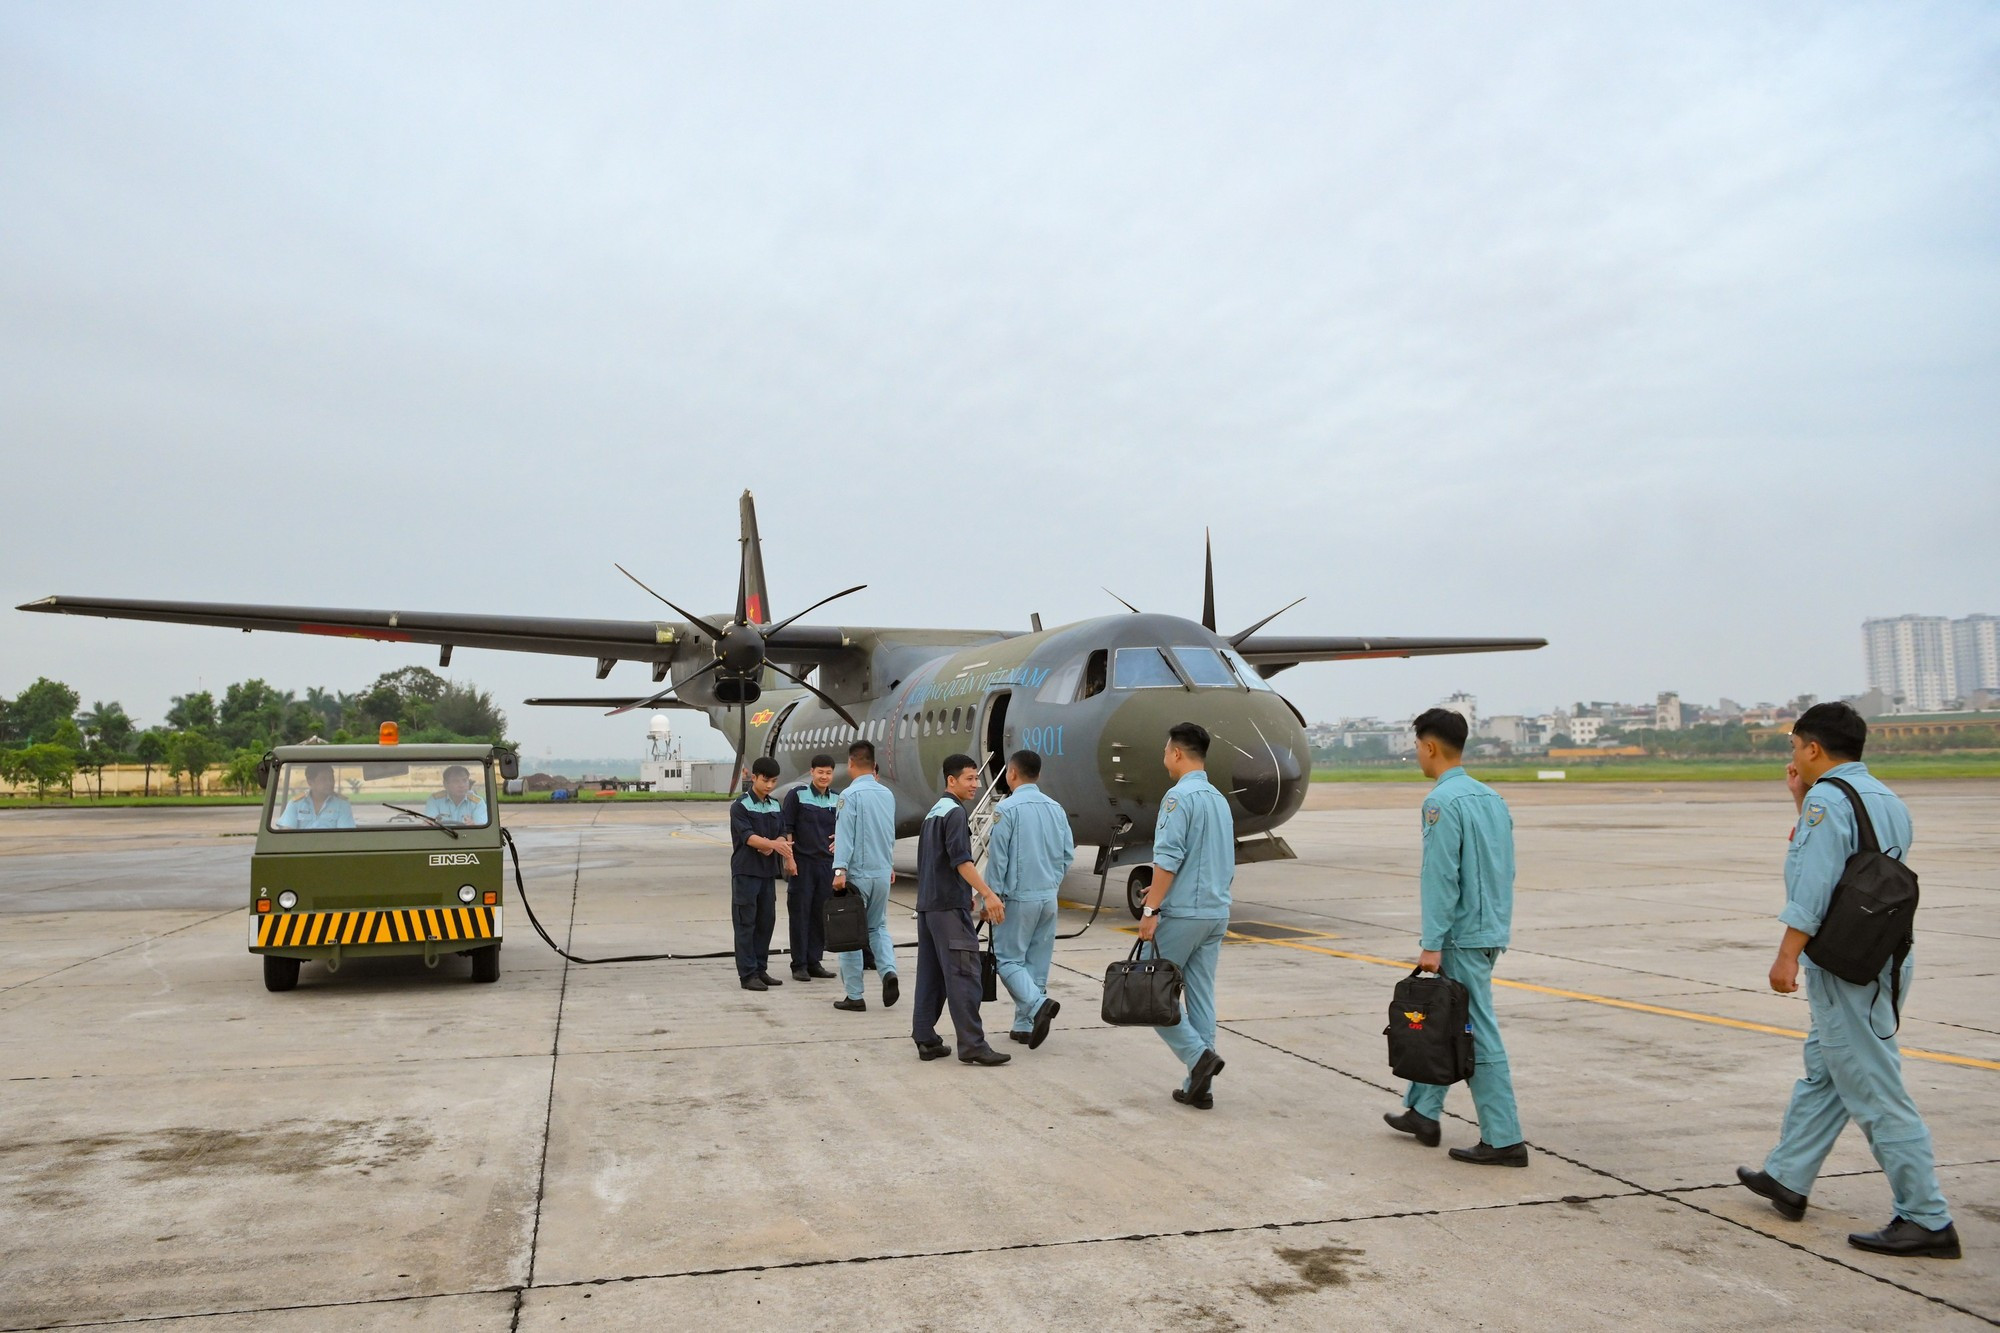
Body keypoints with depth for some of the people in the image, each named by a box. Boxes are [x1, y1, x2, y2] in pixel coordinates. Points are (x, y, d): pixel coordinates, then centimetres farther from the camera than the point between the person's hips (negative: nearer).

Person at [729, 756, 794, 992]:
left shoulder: (775, 807, 11)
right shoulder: (740, 806, -8)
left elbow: (782, 834, 10)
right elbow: (748, 836, -19)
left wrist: (772, 846, -13)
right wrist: (773, 844, -35)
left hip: (768, 871, 6)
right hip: (746, 871, -6)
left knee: (766, 921, 9)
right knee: (746, 923, -3)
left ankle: (761, 969, 19)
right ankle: (748, 974, 0)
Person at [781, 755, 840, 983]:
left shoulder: (837, 799, 9)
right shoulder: (797, 795, -4)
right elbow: (786, 828, -5)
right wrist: (789, 857, -12)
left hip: (827, 863, 4)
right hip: (802, 862, -4)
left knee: (821, 914, 8)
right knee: (800, 914, 0)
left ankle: (814, 962, 17)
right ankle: (799, 965, 7)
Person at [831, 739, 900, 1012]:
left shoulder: (850, 795, -11)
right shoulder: (887, 794, 8)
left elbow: (844, 835, -17)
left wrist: (840, 870, -19)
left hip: (857, 873, -5)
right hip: (883, 872, 6)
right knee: (878, 927, 19)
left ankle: (854, 996, 8)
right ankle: (888, 971, -4)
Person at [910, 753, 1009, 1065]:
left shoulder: (933, 813, 19)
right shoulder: (955, 812, -10)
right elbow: (961, 861, -20)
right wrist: (988, 894, -22)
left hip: (927, 904, 10)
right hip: (950, 905, -10)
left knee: (931, 974, 9)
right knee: (963, 973, -9)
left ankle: (925, 1039, 11)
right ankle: (972, 1045, -10)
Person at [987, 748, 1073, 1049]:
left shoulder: (1006, 809, -12)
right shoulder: (1056, 809, 5)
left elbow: (997, 858, -12)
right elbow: (1068, 854, 9)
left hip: (1018, 898, -6)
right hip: (1049, 898, 6)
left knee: (1008, 959, 2)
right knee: (1037, 962, 12)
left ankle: (1038, 1004, -20)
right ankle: (1025, 1025, 15)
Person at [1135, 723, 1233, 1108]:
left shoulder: (1179, 796, -13)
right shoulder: (1220, 800, 13)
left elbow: (1168, 858, -20)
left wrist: (1151, 909, -17)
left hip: (1182, 914, -8)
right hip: (1217, 913, 8)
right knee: (1202, 995, 10)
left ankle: (1198, 1053, -10)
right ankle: (1198, 1085, 12)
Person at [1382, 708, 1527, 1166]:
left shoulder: (1443, 801, -15)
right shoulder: (1491, 797, 12)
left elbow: (1440, 876, -20)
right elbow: (1505, 870, 15)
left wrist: (1432, 944, -17)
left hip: (1463, 936, -9)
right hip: (1492, 930, 9)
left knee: (1478, 1034, -3)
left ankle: (1504, 1139, 3)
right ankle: (1423, 1112, 27)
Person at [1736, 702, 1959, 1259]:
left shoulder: (1829, 798, -14)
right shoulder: (1886, 800, 14)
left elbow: (1815, 884, -21)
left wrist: (1787, 955, -21)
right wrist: (1802, 802, 21)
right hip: (1885, 958, 10)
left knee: (1876, 1095, -4)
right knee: (1822, 1072, 19)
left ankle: (1927, 1221, 1)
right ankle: (1786, 1178, 30)